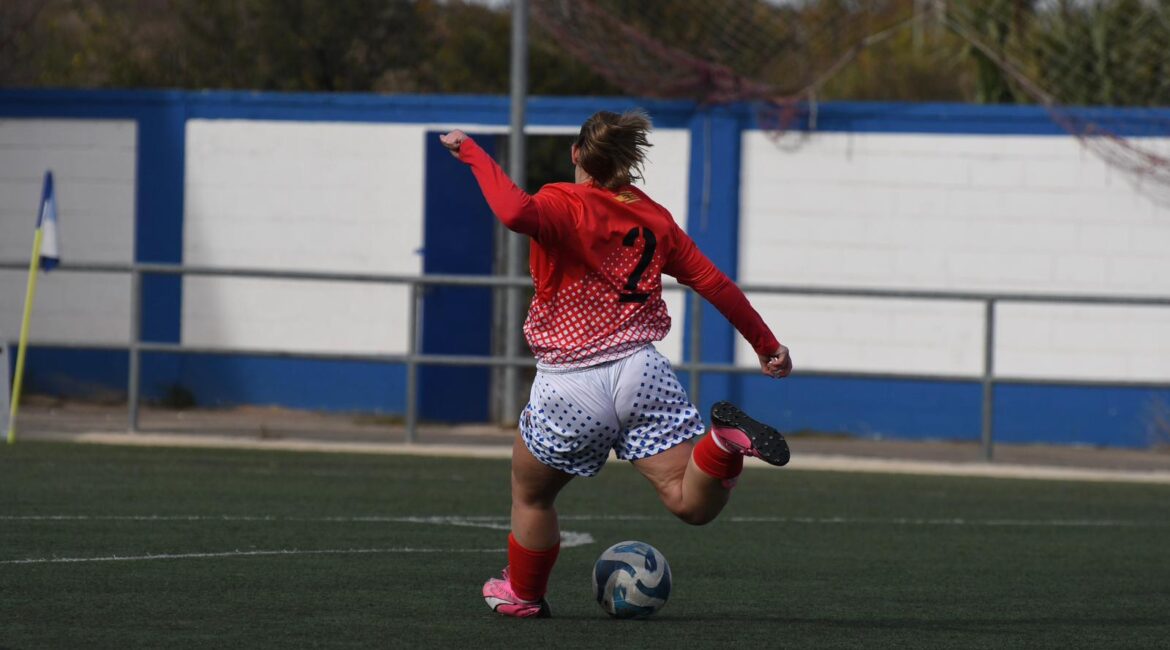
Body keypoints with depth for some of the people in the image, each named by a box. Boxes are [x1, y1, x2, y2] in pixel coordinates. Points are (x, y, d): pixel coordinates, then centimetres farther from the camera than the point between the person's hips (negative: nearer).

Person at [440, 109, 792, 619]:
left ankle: (523, 594, 36)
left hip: (570, 386, -3)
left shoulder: (566, 206, -7)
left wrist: (472, 153, -18)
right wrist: (767, 345, 21)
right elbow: (713, 282, 13)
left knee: (531, 495, 22)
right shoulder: (653, 217, 11)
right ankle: (725, 443, -31)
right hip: (641, 374, 3)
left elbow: (516, 213, -31)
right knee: (691, 502, -5)